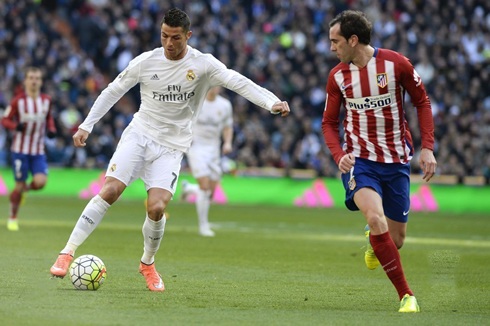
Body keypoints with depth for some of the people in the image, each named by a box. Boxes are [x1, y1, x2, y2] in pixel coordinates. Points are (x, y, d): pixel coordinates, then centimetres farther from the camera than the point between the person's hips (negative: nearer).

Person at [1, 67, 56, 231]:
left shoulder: (46, 100, 4)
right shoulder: (18, 101, -7)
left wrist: (51, 129, 1)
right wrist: (16, 126, -23)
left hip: (38, 151, 3)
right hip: (20, 149, -3)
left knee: (40, 182, -17)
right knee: (19, 185, -3)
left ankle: (26, 187, 20)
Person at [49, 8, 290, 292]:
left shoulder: (203, 64, -6)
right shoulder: (146, 62, -2)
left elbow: (238, 82, -15)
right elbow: (113, 91, 9)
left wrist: (272, 102, -30)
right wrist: (86, 125, 6)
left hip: (171, 148, -1)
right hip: (139, 135, 1)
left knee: (157, 208, -17)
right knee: (110, 191, -18)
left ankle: (148, 264, 11)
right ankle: (68, 253, -11)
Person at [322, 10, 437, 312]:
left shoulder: (396, 63, -7)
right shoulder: (338, 76, 0)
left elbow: (422, 102, 5)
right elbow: (329, 122, 10)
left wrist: (427, 148, -4)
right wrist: (339, 155, -9)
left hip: (396, 161, 0)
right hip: (359, 160, 0)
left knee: (395, 239, 4)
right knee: (376, 218, -27)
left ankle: (374, 242, 45)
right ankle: (406, 295, -17)